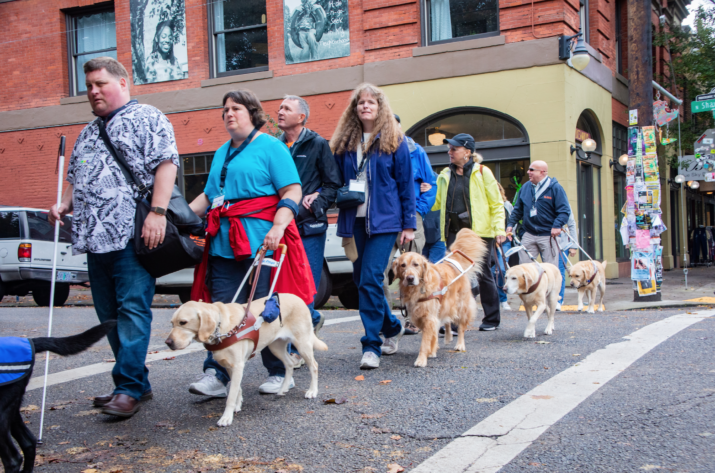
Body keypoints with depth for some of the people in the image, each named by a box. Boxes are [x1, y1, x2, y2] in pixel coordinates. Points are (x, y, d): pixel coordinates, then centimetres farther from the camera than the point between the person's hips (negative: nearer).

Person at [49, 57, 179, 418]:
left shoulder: (146, 119, 1)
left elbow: (166, 163, -10)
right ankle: (137, 383, 17)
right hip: (94, 237, 9)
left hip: (133, 235, -9)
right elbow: (75, 176, 30)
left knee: (133, 310, -10)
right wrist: (64, 205, 10)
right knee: (109, 316, 9)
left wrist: (157, 212, -20)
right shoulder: (88, 133, 25)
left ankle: (128, 388, -9)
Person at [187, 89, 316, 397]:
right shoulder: (222, 152, 23)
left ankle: (279, 373, 12)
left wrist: (278, 227, -20)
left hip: (261, 243, -6)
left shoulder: (271, 147, 1)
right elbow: (209, 194, 26)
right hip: (224, 243, 6)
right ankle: (216, 375, -1)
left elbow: (292, 191, -7)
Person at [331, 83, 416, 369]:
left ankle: (371, 346, -7)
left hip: (383, 219, -5)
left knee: (371, 279, -14)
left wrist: (408, 224, -3)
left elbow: (405, 184, 1)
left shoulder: (393, 141, 1)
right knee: (360, 278, 10)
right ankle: (392, 327, 31)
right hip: (355, 220, 5)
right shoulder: (344, 143, 12)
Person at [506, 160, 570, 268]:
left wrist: (557, 226, -22)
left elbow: (564, 210, -10)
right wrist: (511, 224, 9)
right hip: (529, 235, 5)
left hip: (548, 236, -5)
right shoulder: (525, 187, 12)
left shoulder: (555, 187, -5)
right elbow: (518, 209, 19)